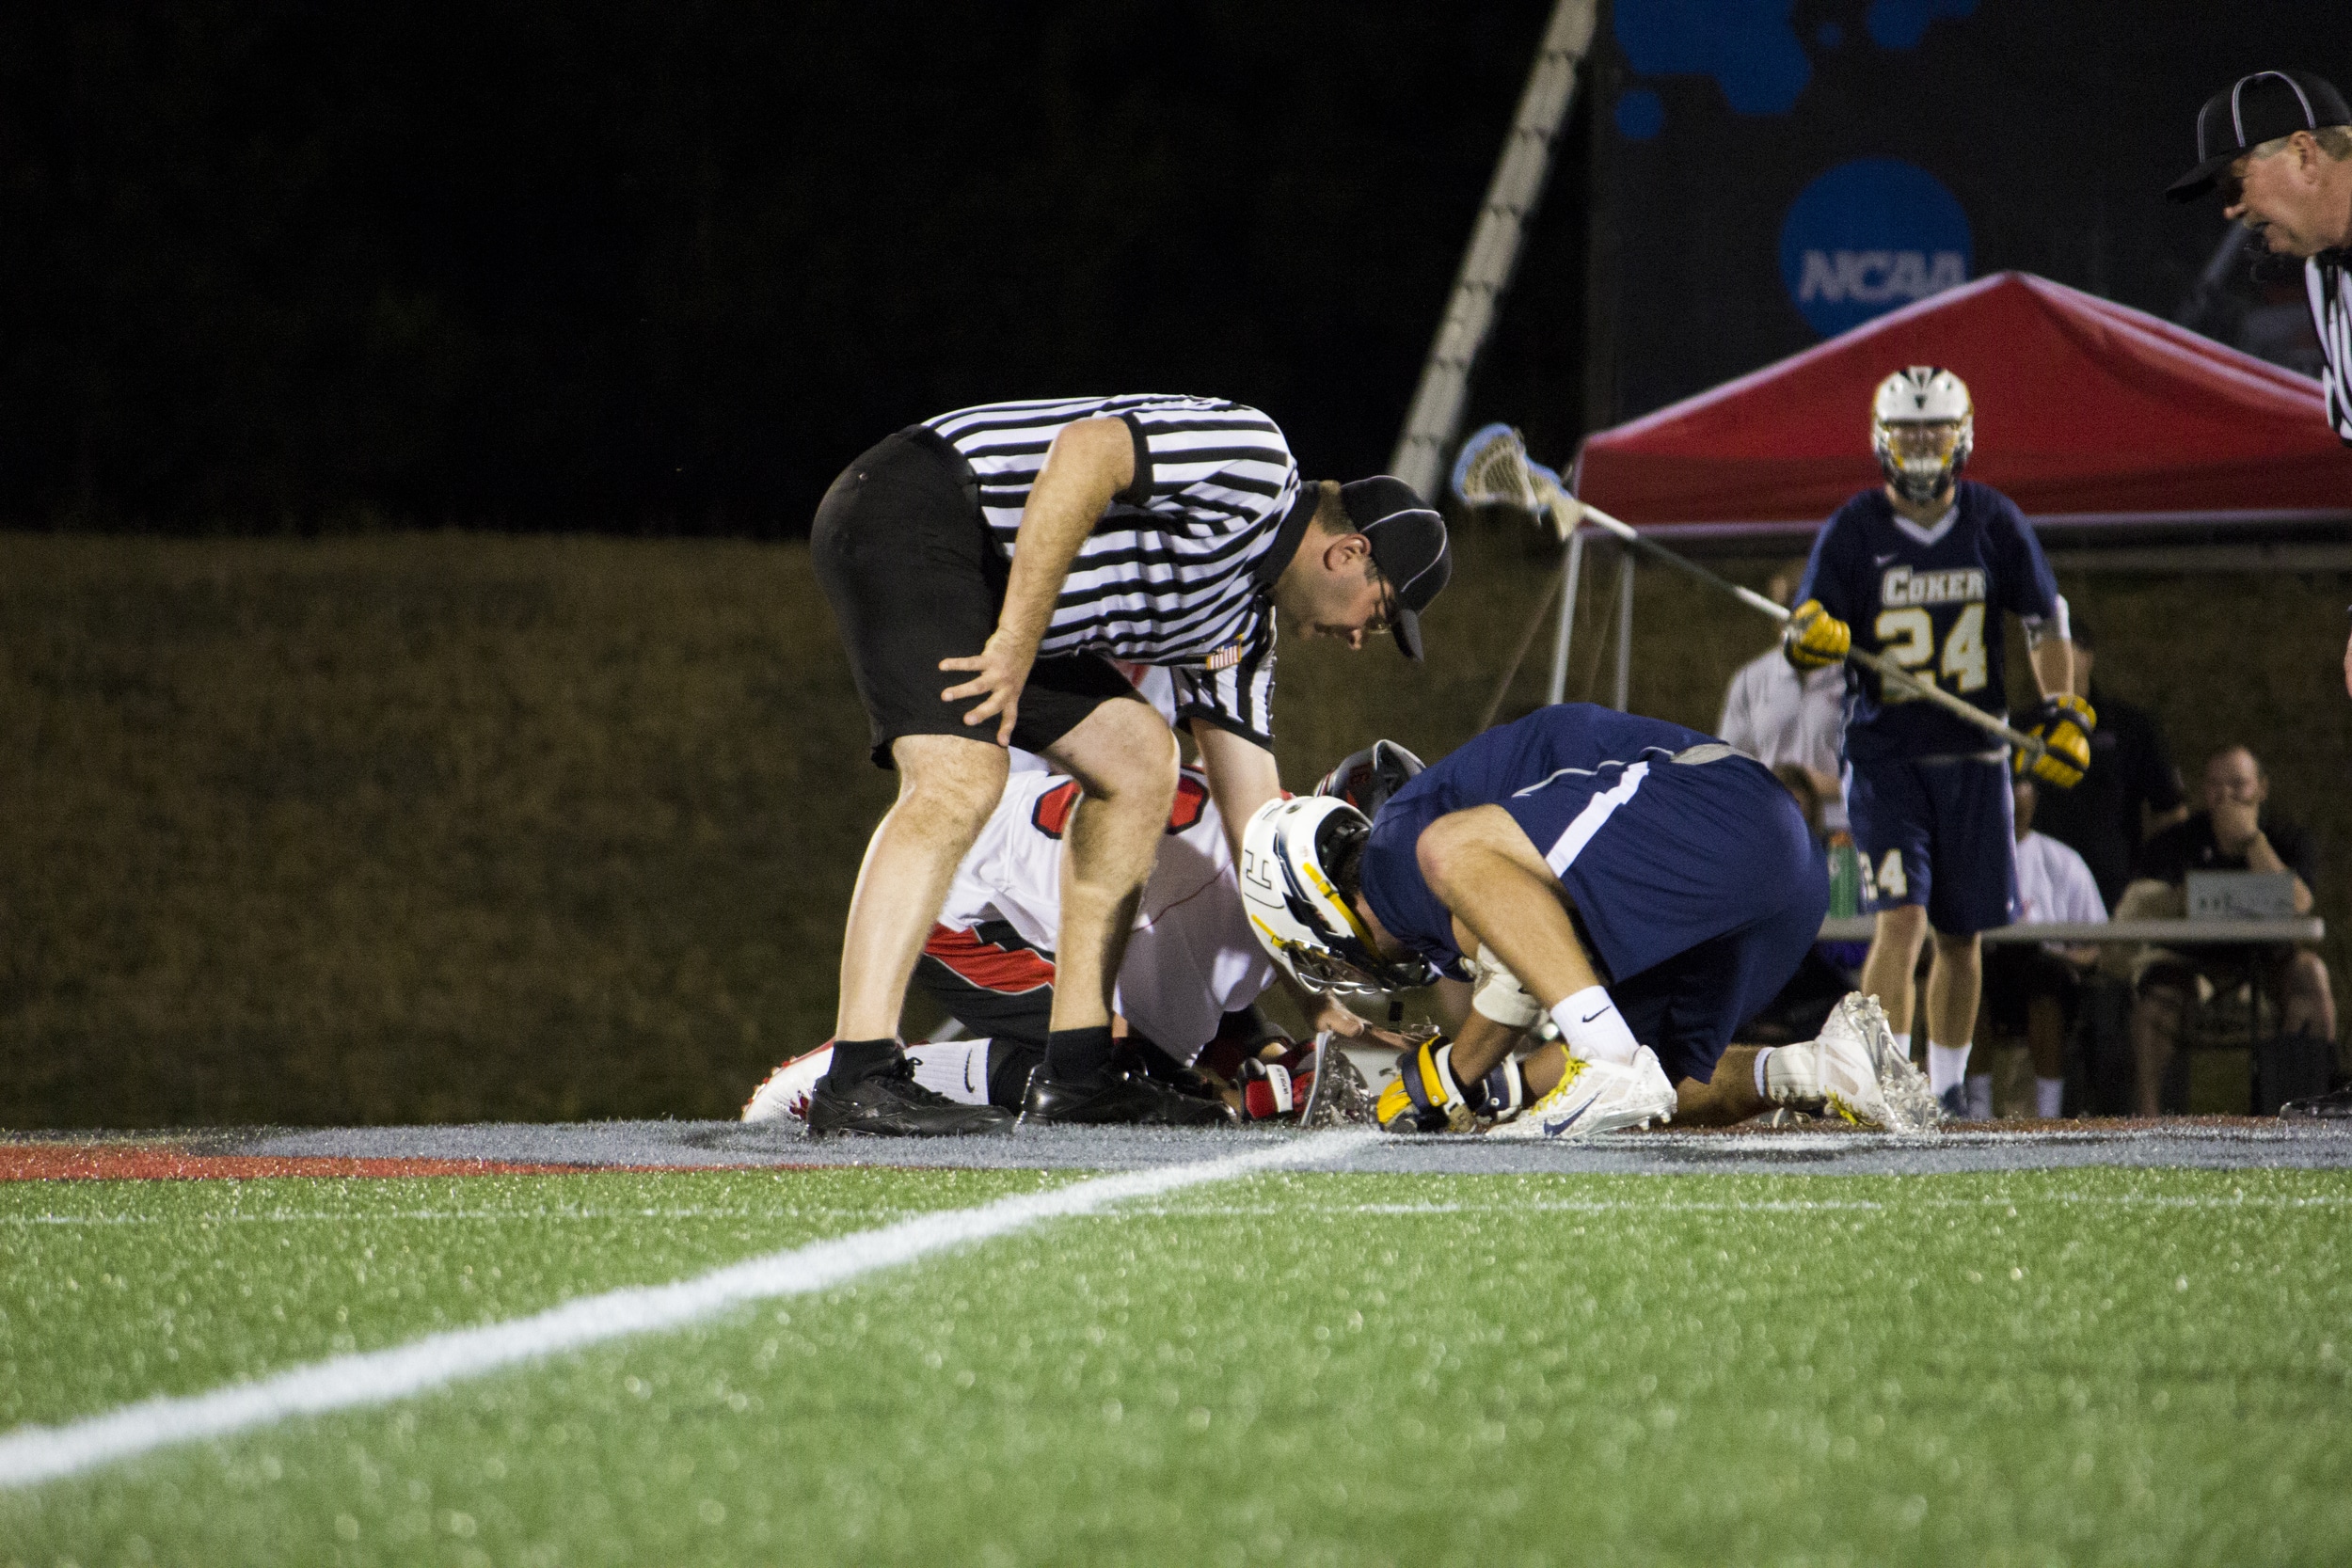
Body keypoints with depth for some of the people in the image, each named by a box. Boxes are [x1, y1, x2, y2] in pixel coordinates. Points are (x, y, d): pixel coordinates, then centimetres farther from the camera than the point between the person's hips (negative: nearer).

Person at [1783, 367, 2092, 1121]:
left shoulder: (1994, 522, 3)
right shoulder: (1852, 530, -3)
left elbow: (2045, 620, 12)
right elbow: (1802, 633, -5)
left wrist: (2062, 712, 2)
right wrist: (1810, 636, -28)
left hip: (1973, 755, 3)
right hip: (1883, 754, -3)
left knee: (1961, 937, 9)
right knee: (1901, 916, -18)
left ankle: (1946, 1085, 25)